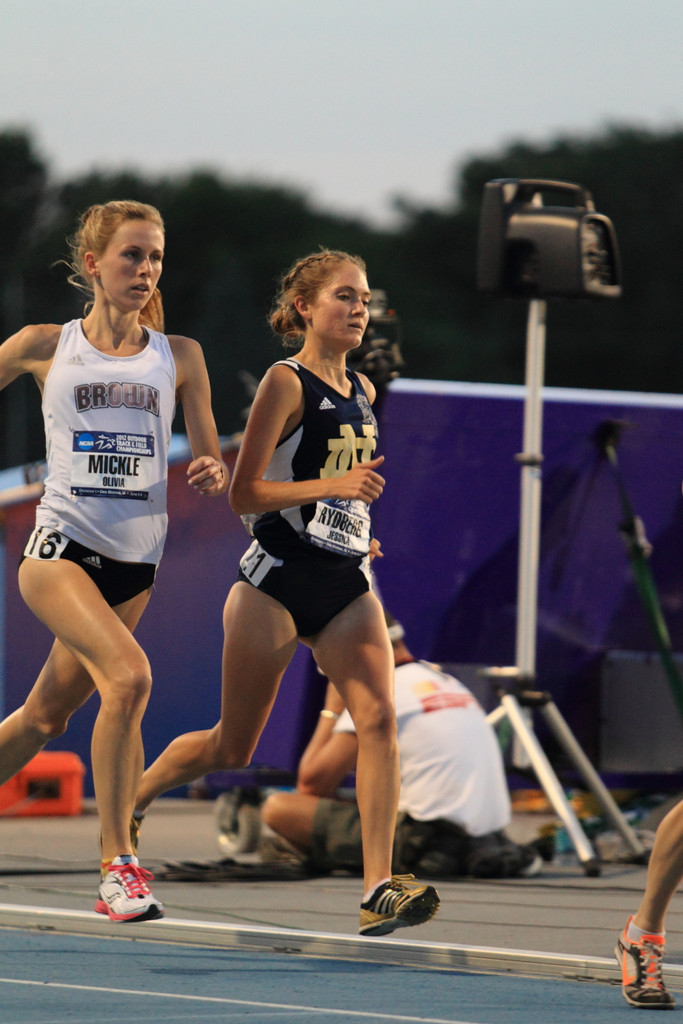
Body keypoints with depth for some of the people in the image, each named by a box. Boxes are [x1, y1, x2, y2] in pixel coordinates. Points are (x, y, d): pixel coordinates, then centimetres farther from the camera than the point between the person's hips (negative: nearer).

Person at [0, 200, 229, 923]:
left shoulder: (178, 357, 7)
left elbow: (210, 461, 9)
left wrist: (211, 474, -13)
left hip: (136, 561, 4)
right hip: (61, 545, -4)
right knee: (129, 676, -26)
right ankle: (117, 864, -20)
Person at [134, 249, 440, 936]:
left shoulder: (362, 392, 14)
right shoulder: (286, 382, -7)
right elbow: (243, 493, -12)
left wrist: (360, 522, 15)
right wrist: (332, 485, -21)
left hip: (344, 582, 6)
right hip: (277, 580, -5)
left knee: (377, 715, -16)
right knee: (232, 748, 4)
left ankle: (379, 891, -22)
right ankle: (124, 804, 32)